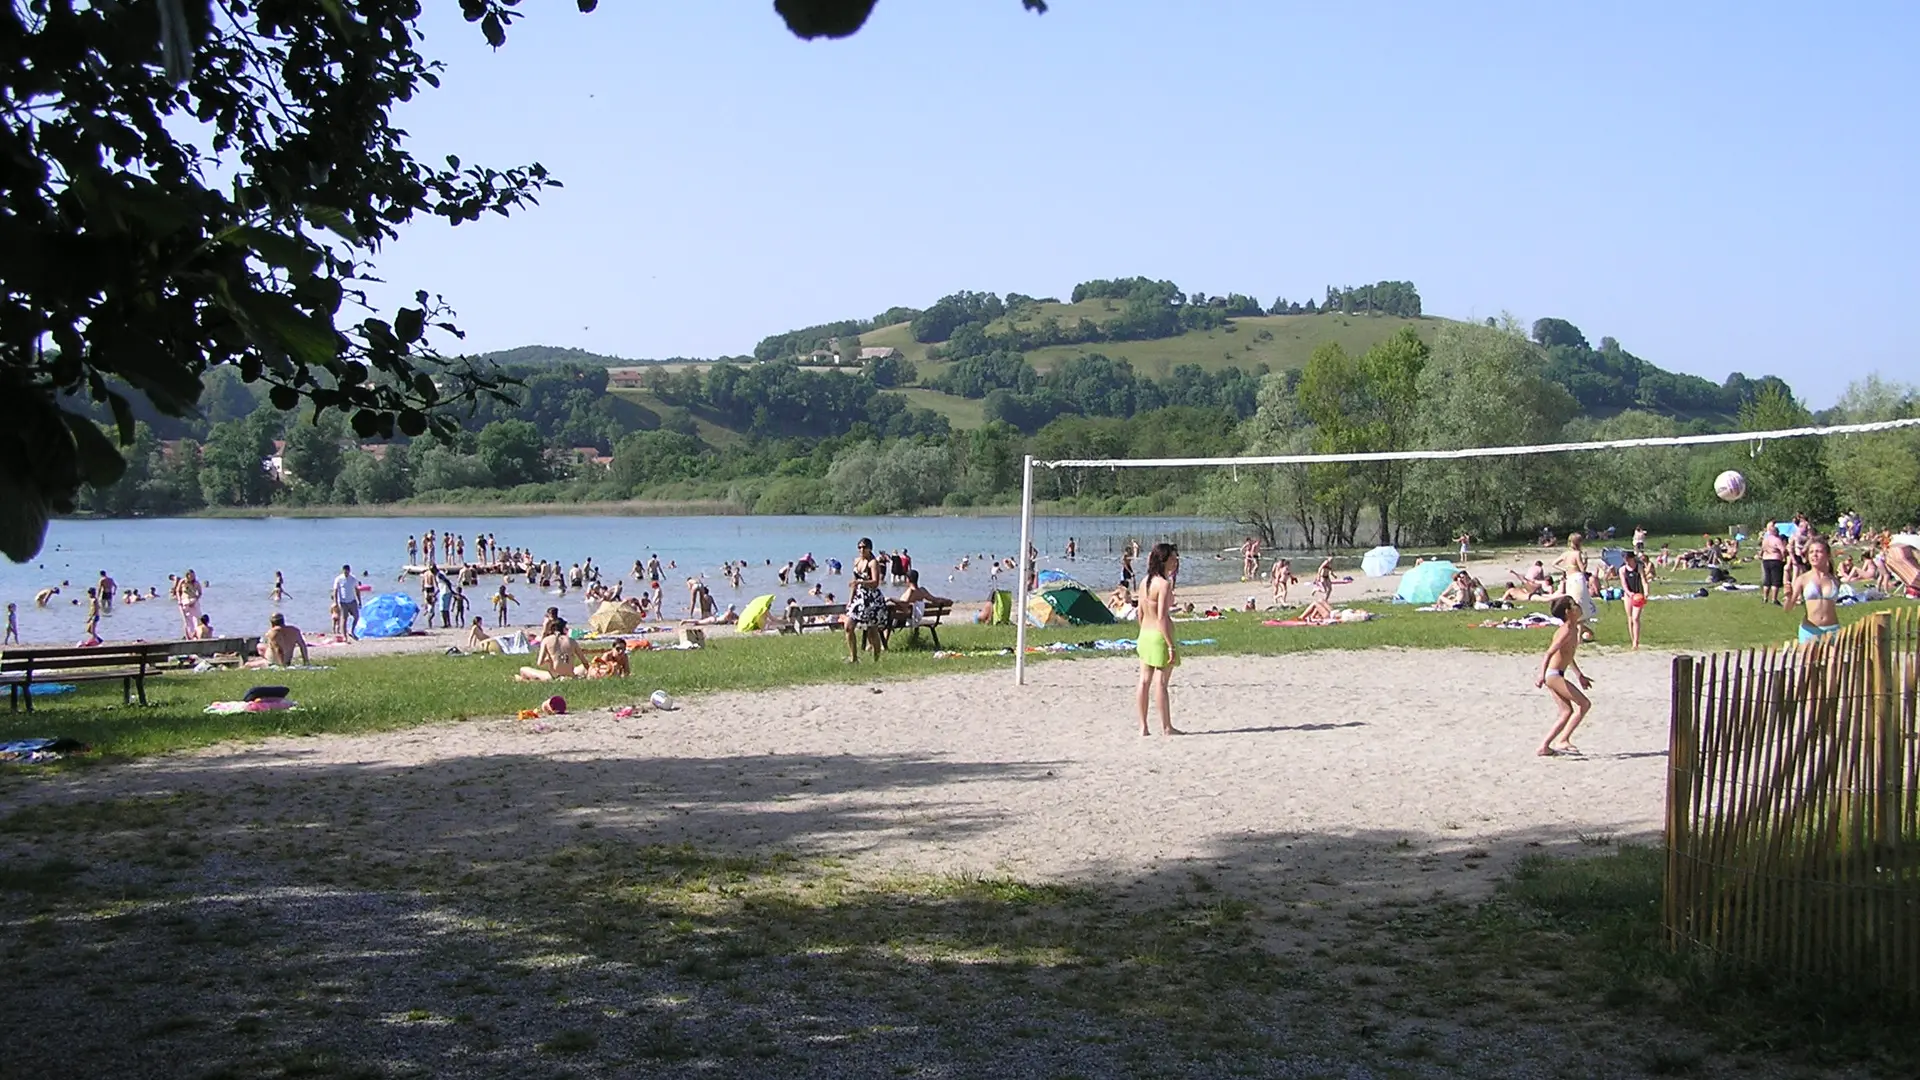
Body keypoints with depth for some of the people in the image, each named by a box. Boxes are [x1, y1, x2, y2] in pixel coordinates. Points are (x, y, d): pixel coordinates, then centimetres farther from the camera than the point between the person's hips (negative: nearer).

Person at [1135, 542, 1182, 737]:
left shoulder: (1146, 581, 8)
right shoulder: (1164, 584, -17)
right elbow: (1162, 617, -22)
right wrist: (1171, 646, -20)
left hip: (1144, 635, 8)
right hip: (1160, 636, -8)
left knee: (1144, 681, 8)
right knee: (1160, 682, -1)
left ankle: (1143, 727, 12)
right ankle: (1166, 727, 7)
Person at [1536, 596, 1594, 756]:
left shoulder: (1574, 629, 14)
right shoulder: (1567, 631, -16)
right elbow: (1549, 653, -26)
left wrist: (1580, 676, 34)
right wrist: (1542, 675, -36)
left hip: (1554, 676, 10)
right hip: (1553, 675, -10)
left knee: (1567, 712, 10)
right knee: (1584, 704, -8)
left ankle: (1544, 746, 7)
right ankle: (1564, 741, -10)